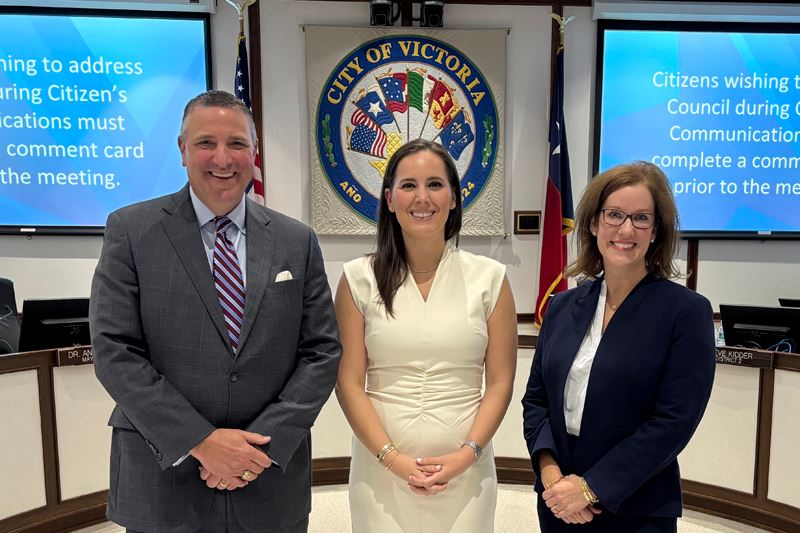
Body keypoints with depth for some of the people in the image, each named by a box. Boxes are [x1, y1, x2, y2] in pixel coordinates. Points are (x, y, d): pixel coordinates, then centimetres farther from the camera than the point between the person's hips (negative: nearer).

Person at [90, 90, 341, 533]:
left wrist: (266, 442, -11)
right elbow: (115, 351, -9)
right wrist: (200, 442, -15)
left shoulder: (296, 241, 1)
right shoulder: (130, 230, -4)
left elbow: (322, 351, -1)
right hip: (163, 481, -1)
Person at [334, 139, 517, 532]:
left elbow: (500, 382, 1)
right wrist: (393, 459, -11)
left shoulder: (489, 278, -2)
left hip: (465, 469, 1)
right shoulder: (359, 279, -3)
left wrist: (467, 455, -9)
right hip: (381, 469, 0)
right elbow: (349, 382, -3)